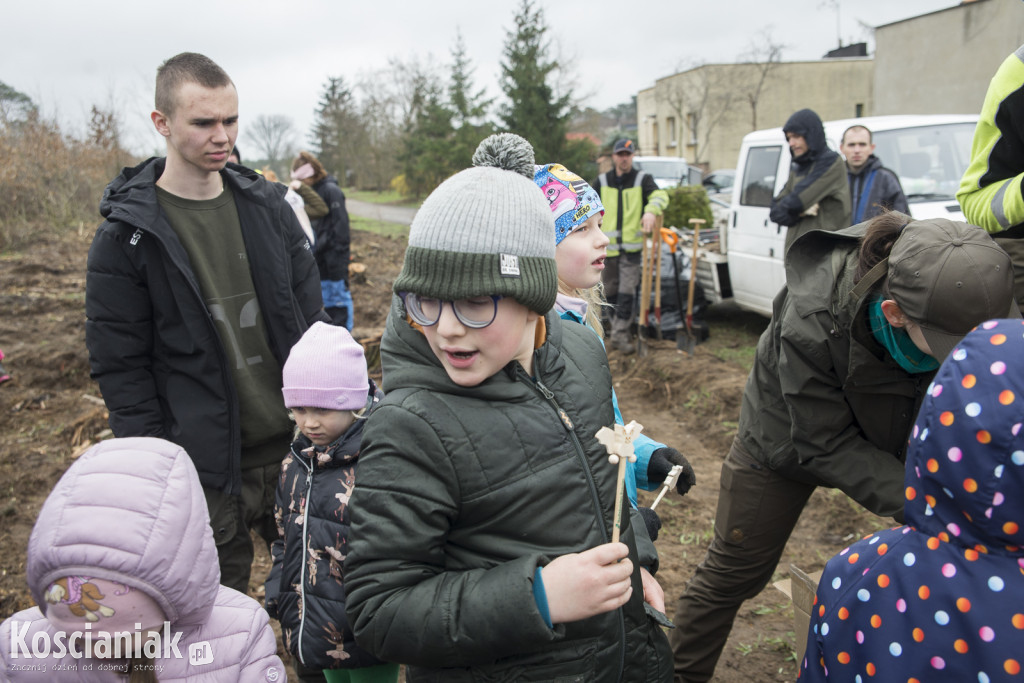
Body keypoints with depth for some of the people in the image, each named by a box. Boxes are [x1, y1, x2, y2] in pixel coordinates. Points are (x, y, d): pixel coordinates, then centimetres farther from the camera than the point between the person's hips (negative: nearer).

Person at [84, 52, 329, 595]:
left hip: (295, 447, 4)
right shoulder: (126, 236, -9)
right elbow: (120, 369, -7)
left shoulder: (267, 205, 4)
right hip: (206, 470, -3)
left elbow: (311, 317, 9)